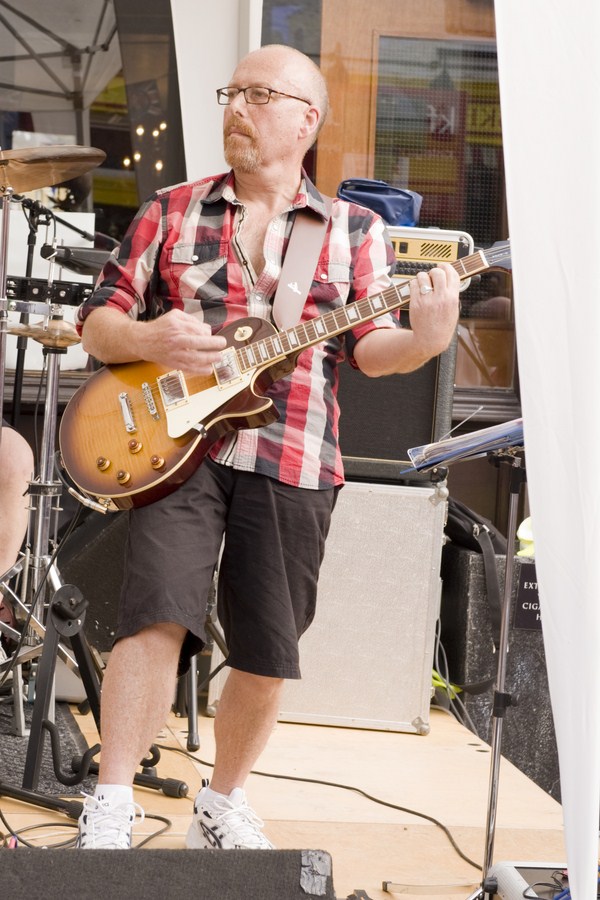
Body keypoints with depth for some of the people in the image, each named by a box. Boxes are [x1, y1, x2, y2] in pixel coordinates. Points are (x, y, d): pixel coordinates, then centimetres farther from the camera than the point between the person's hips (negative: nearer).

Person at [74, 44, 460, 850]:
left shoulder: (356, 231, 10)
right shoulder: (170, 213, 10)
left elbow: (369, 347, 3)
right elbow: (98, 321, 10)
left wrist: (424, 339, -19)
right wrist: (149, 341, -12)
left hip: (292, 461, 1)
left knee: (266, 655, 6)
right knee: (158, 613, -18)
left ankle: (223, 803, 27)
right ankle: (111, 808, -9)